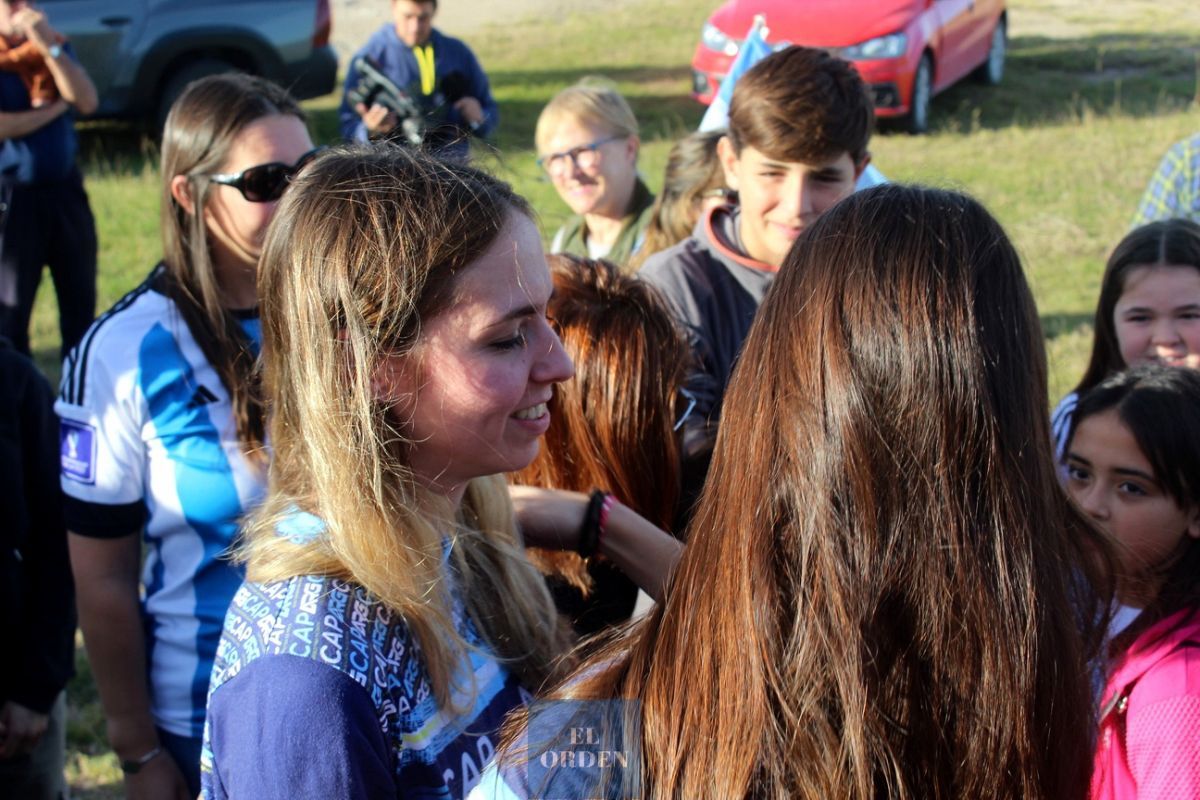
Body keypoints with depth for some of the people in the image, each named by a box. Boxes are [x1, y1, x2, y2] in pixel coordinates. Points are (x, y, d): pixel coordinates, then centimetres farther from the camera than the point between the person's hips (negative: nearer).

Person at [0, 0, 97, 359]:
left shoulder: (53, 44, 8)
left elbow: (87, 101, -7)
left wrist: (49, 47, -17)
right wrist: (55, 108, -9)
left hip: (65, 189, 5)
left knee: (81, 302, 11)